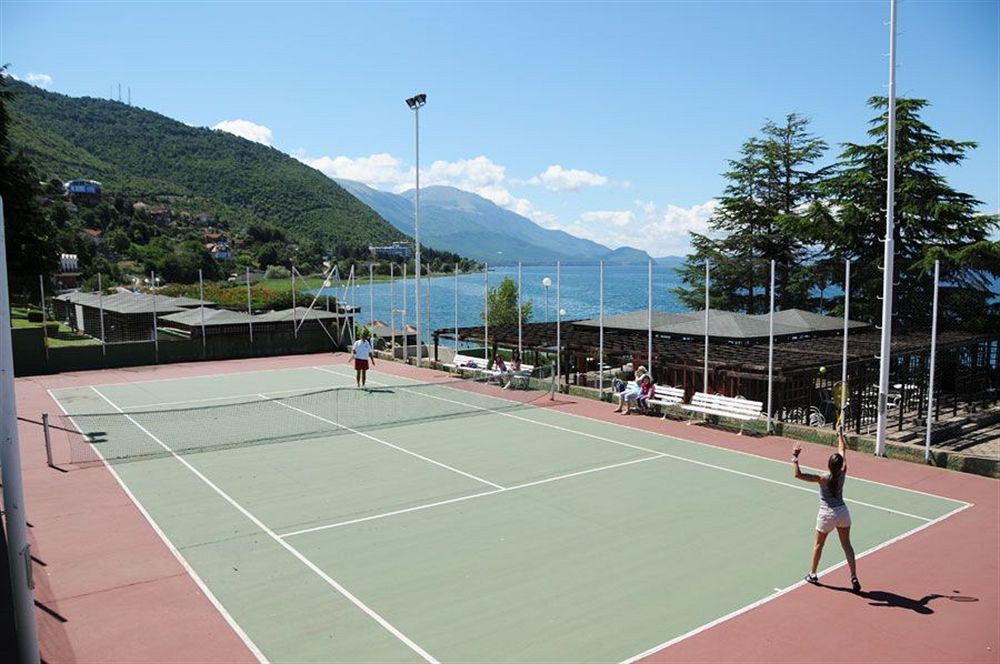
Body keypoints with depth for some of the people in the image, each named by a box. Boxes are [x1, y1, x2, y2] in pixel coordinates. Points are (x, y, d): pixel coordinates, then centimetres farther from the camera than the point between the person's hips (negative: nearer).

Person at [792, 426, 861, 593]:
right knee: (846, 545, 12)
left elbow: (798, 474, -32)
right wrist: (840, 433, 11)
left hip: (827, 515, -3)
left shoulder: (823, 479, -23)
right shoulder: (842, 474, -12)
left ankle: (812, 574, 27)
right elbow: (843, 450, 1)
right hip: (843, 512, 3)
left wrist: (795, 457, -25)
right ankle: (854, 578, 10)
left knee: (818, 544, 15)